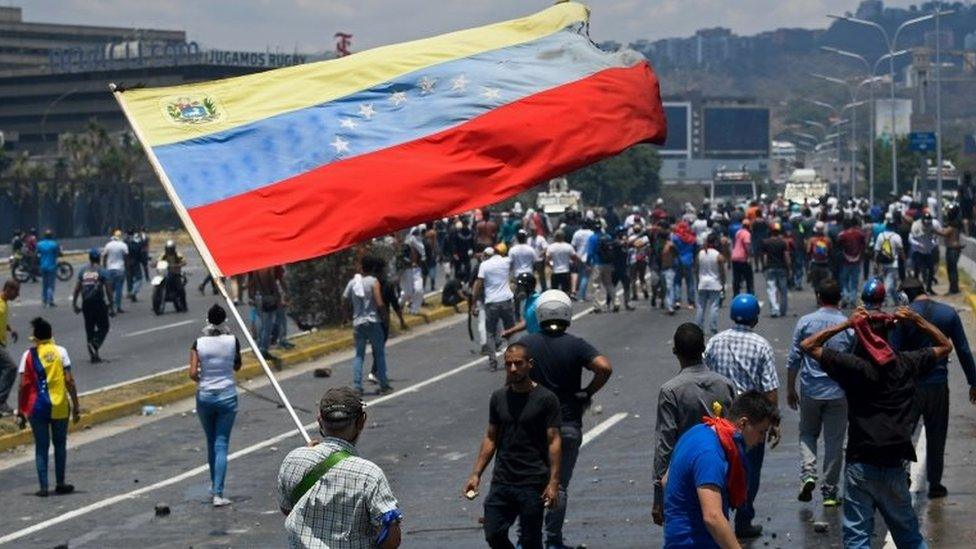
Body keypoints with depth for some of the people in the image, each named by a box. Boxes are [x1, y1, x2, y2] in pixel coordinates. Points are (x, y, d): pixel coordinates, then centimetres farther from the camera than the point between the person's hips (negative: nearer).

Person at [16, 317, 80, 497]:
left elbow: (23, 386, -6)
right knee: (60, 444, 15)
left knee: (41, 447, 7)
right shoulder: (60, 351, -2)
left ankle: (43, 487, 3)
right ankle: (60, 484, 19)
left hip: (37, 407, 0)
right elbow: (69, 381, -7)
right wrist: (76, 406, 0)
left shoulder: (28, 355, -2)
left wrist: (20, 412, 1)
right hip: (59, 406, 0)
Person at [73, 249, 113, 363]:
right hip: (99, 302, -4)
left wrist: (74, 304, 11)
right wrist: (110, 307, -3)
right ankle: (95, 344, -17)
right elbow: (108, 290, -8)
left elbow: (77, 289, 4)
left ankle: (93, 355, 12)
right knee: (103, 327, 10)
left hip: (86, 303, 4)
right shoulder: (102, 272, -5)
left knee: (89, 328, 12)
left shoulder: (83, 272, 6)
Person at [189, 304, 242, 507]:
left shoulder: (199, 343, -8)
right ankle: (218, 494, -9)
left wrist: (201, 379, 11)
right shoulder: (232, 341, -8)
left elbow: (193, 373, -12)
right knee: (222, 444, 0)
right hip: (227, 396, -1)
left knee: (211, 442, 20)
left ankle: (214, 486, 33)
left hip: (204, 396, 1)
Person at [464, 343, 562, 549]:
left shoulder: (546, 399, -6)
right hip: (501, 482, 4)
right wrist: (476, 474, 6)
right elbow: (491, 438, 13)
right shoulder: (498, 398, 8)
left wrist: (553, 482, -14)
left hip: (533, 485, -4)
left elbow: (553, 441, -8)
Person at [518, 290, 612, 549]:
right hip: (568, 425, -1)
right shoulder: (576, 345, -7)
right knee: (559, 485, 8)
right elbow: (605, 367, -19)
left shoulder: (526, 343, -3)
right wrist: (588, 392, -5)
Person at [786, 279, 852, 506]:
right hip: (839, 393, 0)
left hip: (811, 390, 0)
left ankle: (808, 474, -3)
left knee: (807, 434, 19)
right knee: (834, 441, 8)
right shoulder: (850, 327, -3)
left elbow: (794, 359, -1)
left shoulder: (805, 322, -4)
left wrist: (790, 389, 10)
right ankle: (829, 492, 12)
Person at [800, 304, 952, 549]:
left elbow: (807, 345, -3)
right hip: (894, 466, 3)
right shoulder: (905, 363, 0)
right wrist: (917, 320, 10)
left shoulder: (852, 365, -10)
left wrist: (845, 324, -4)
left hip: (861, 465, -3)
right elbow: (945, 346, 17)